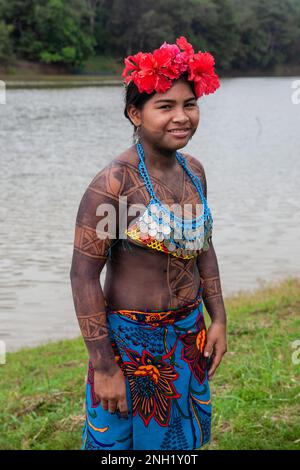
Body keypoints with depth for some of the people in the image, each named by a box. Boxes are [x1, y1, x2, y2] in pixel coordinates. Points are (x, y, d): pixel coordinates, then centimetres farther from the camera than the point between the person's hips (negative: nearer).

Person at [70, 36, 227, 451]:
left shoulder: (194, 171, 0)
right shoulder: (113, 182, -21)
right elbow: (84, 275, -19)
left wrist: (218, 320, 9)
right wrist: (104, 367, -18)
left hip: (189, 335, 7)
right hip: (131, 338, -6)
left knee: (182, 435, 23)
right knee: (123, 436, 13)